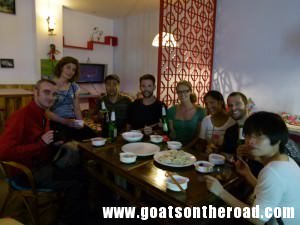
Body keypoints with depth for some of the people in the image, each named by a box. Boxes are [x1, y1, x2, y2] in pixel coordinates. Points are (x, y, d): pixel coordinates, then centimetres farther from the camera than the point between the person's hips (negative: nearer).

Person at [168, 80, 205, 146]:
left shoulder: (200, 111, -2)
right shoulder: (171, 110, 4)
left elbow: (200, 135, -1)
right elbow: (171, 133, 7)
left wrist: (187, 147, -12)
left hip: (191, 148, -1)